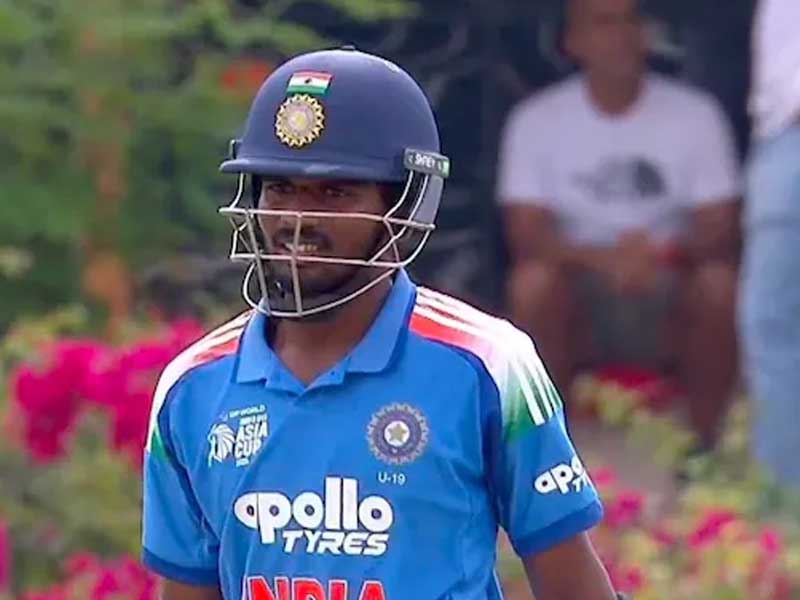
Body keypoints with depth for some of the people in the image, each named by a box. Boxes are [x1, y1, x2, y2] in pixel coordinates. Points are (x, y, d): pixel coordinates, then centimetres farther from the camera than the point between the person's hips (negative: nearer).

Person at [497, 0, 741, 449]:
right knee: (534, 281, -32)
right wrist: (601, 257, -31)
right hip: (582, 303, 0)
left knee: (720, 282, -31)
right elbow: (526, 236, -12)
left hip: (670, 311, 0)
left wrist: (668, 252, -31)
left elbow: (721, 231, -7)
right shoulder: (537, 121, -5)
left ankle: (706, 444, -16)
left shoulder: (695, 113, -4)